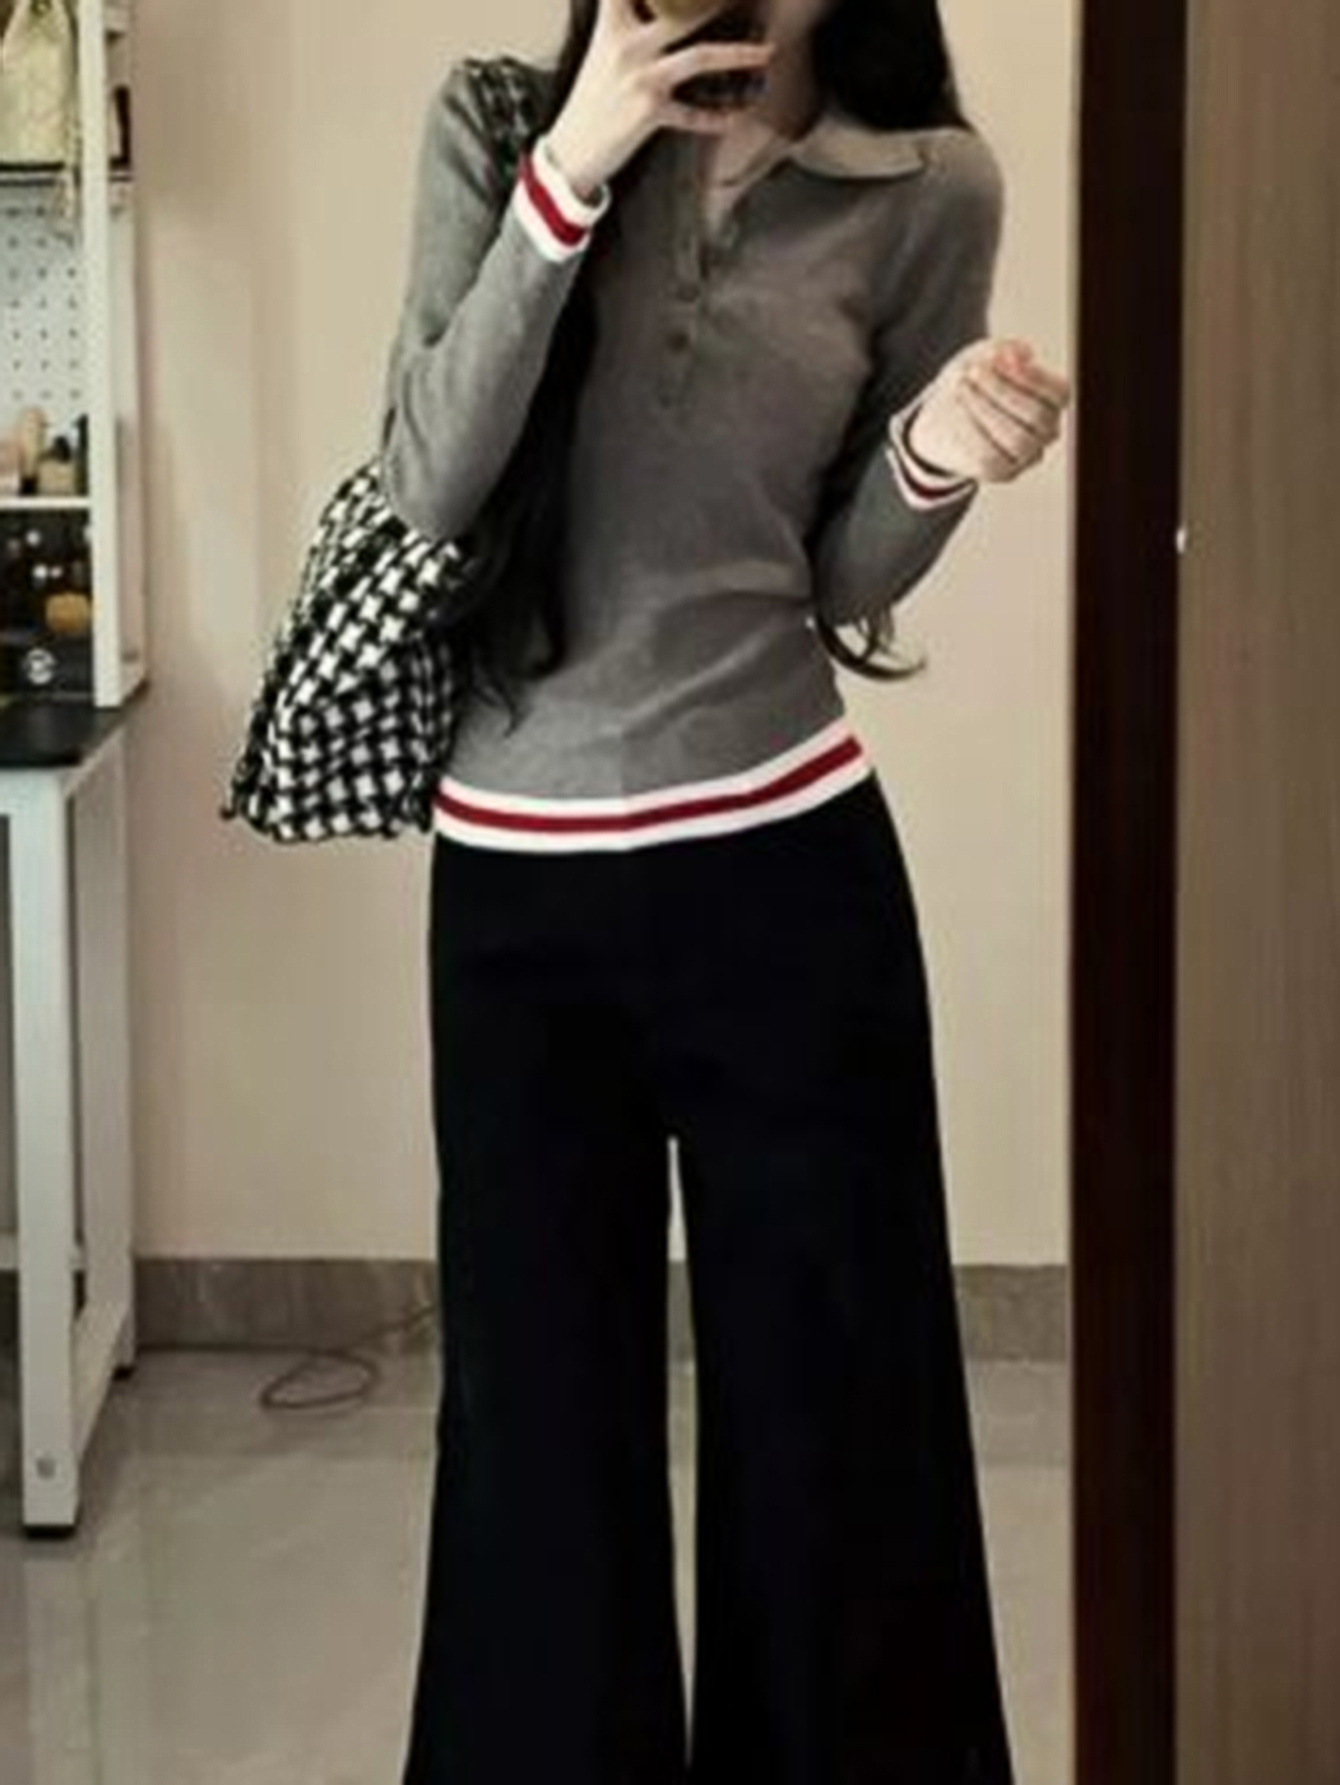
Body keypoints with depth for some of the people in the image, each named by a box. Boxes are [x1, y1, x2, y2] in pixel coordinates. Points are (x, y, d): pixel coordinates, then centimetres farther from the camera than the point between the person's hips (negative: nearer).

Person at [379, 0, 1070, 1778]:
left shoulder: (928, 190, -1)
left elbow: (844, 586, 4)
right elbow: (431, 485, -12)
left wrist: (936, 465, -17)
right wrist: (570, 169, -18)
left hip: (788, 868, 0)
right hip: (513, 884, 1)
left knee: (831, 1405, 7)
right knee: (538, 1403, 11)